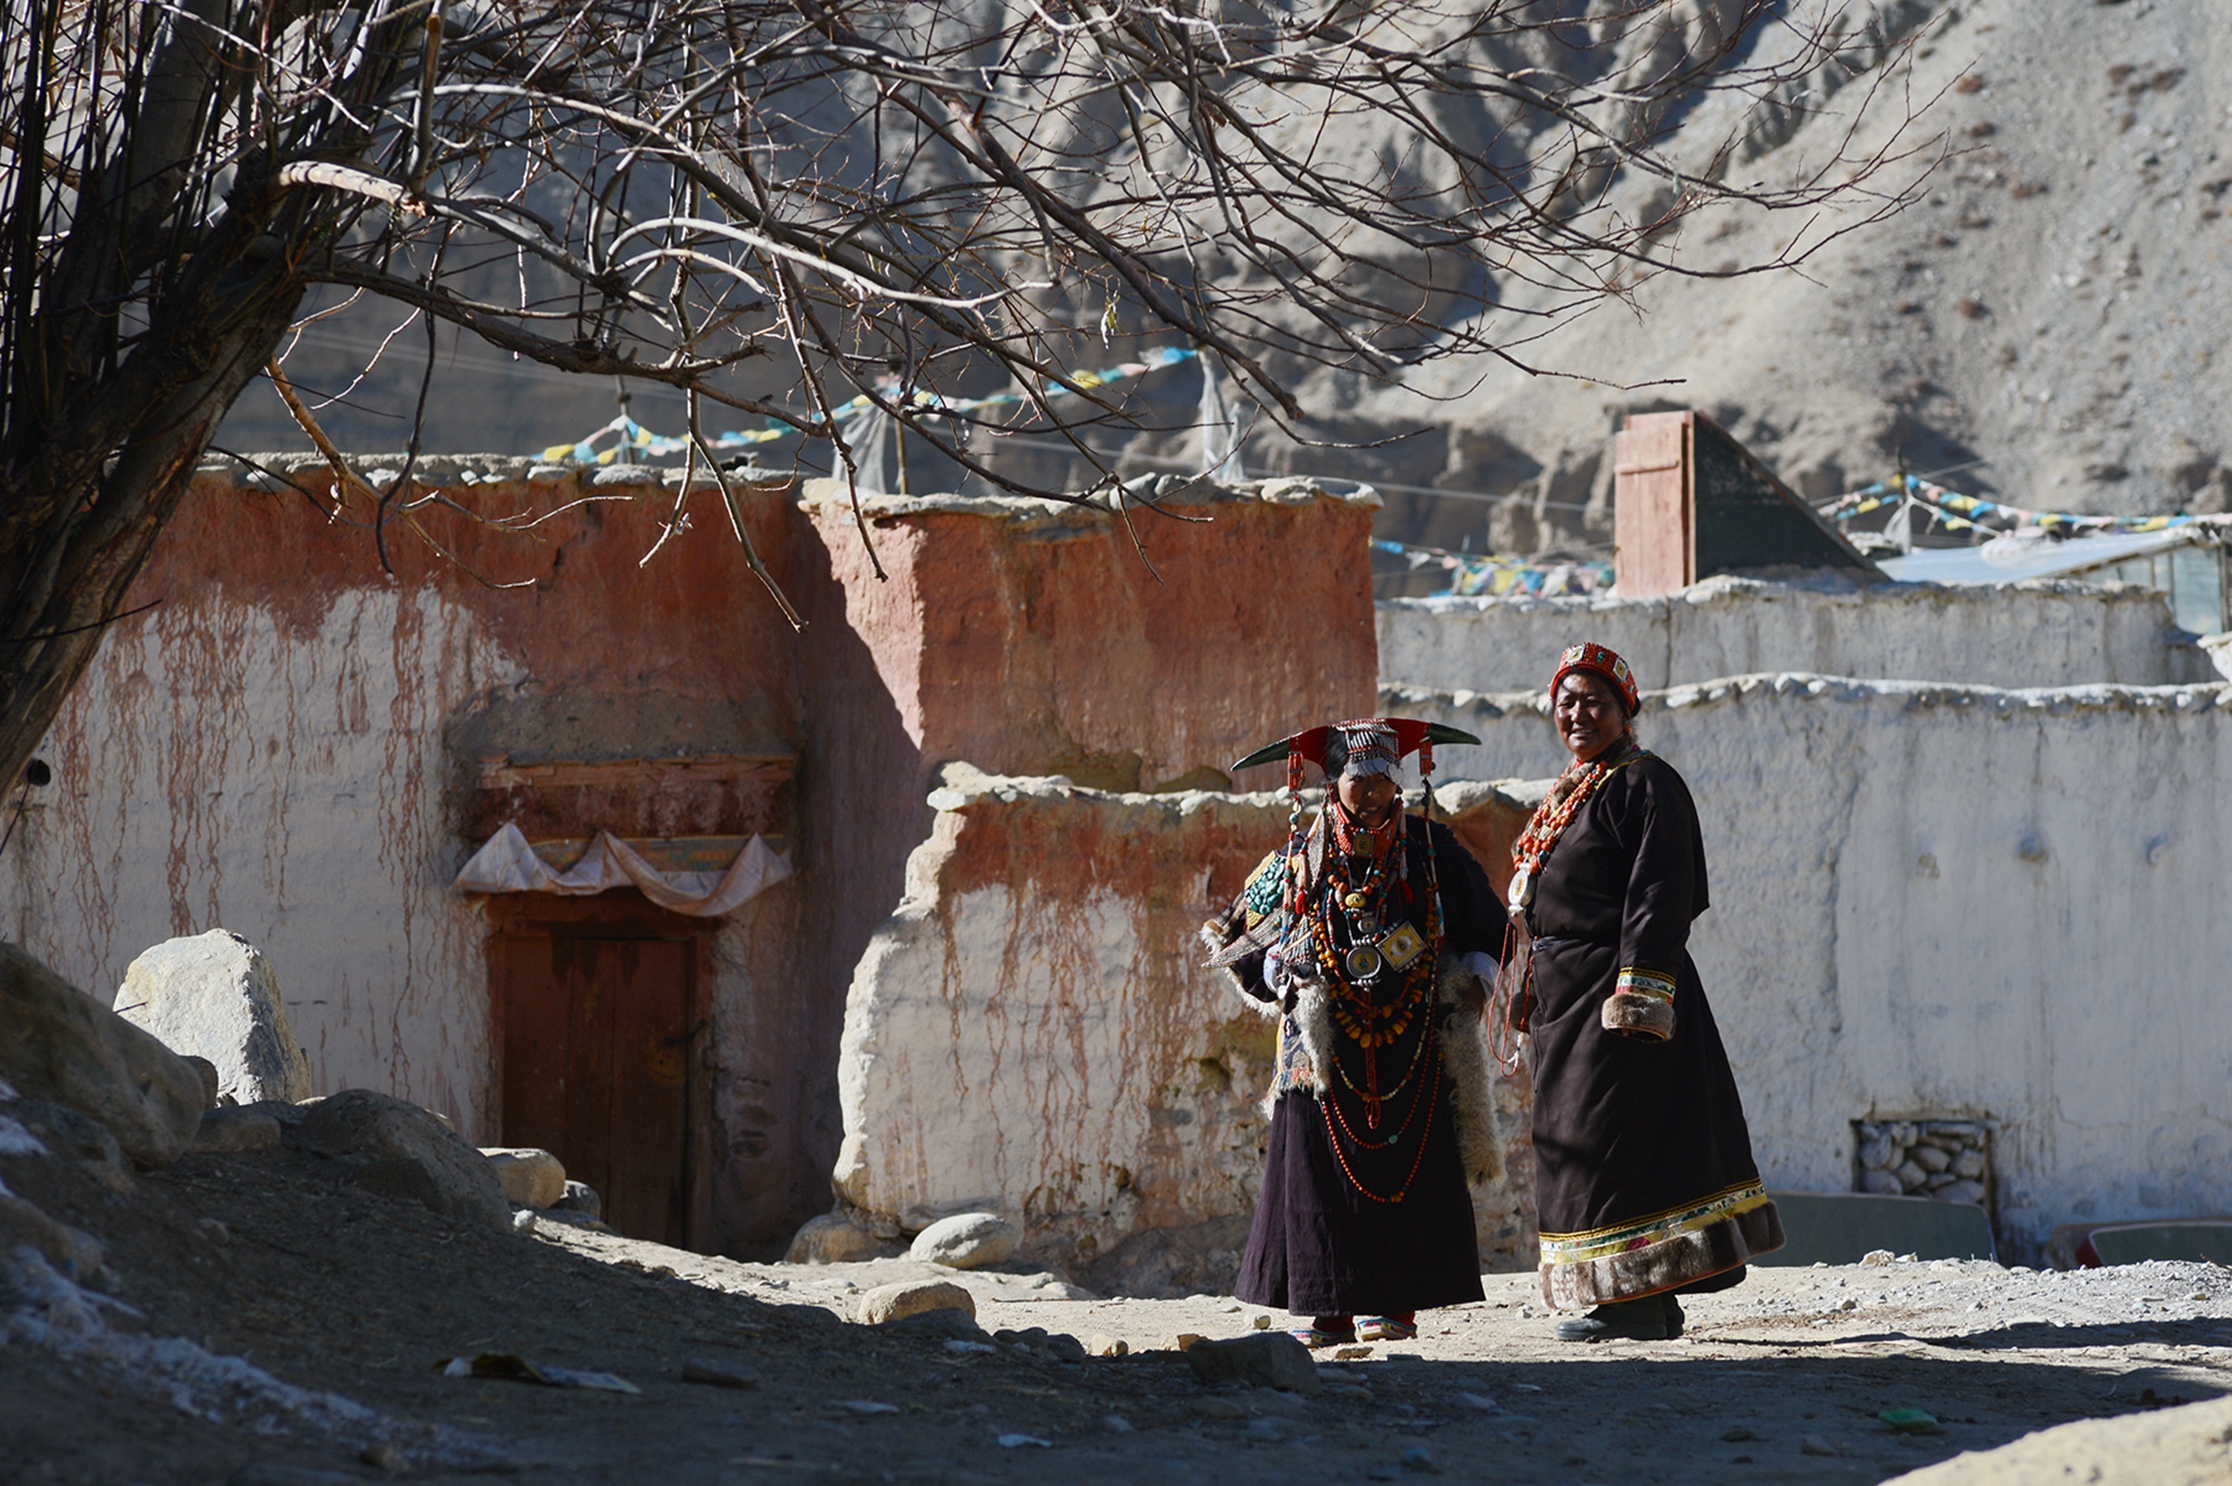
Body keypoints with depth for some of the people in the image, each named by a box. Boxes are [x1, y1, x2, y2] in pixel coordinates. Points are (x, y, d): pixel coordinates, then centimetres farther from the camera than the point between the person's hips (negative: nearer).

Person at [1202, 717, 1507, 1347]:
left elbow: (1485, 924, 16)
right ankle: (1329, 1307, 0)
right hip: (1327, 1045, 0)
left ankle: (1395, 1304, 3)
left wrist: (1473, 977, -1)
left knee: (1410, 1171, -3)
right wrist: (1283, 970, -6)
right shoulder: (1302, 857, 3)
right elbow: (1241, 935, 12)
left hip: (1413, 1041, 0)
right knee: (1324, 1175, -5)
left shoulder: (1431, 849, 4)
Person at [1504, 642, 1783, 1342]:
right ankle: (1654, 1304, 12)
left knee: (1608, 1136, -11)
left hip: (1614, 987, -10)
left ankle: (1636, 1300, -9)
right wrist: (1530, 988, 20)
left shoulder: (1645, 785, -9)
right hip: (1562, 995, 10)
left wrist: (1637, 994, -24)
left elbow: (1659, 898, -17)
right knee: (1577, 1139, 8)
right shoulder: (1568, 793, 20)